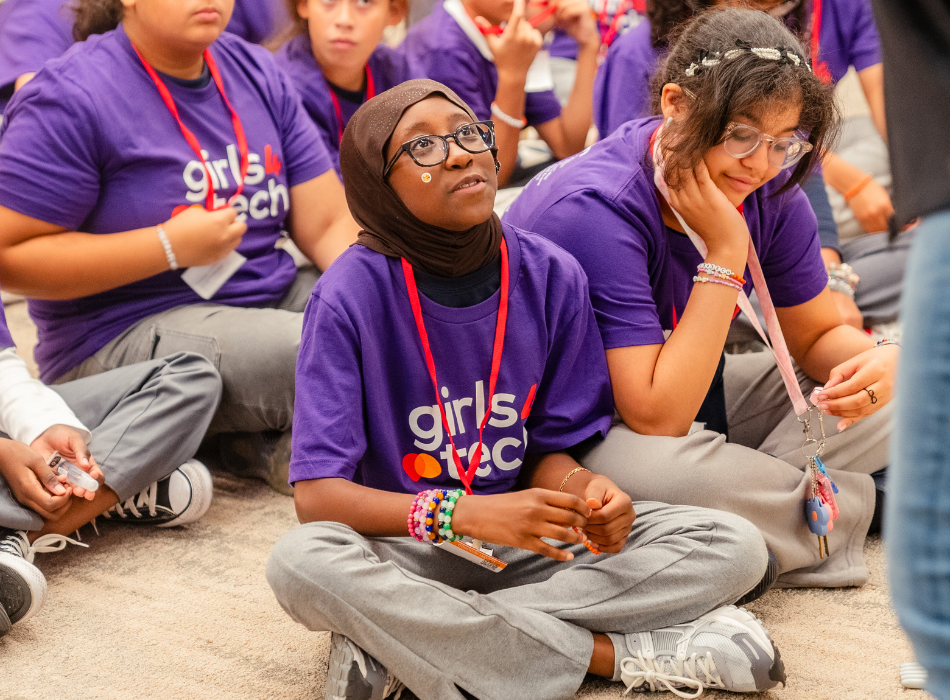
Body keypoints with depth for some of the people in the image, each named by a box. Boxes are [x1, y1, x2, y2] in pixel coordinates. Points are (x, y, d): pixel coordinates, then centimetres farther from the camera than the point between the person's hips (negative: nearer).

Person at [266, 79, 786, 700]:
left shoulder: (552, 276, -4)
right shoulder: (353, 294, -14)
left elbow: (549, 448, 3)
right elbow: (317, 494, -18)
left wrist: (577, 488, -21)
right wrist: (467, 514, -31)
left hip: (525, 543, 4)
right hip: (410, 549, -3)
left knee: (735, 547, -15)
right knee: (301, 562, -36)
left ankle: (395, 642, -22)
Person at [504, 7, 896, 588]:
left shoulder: (769, 190, -9)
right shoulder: (597, 209, -30)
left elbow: (818, 334, 5)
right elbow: (658, 419, -32)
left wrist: (881, 362, -20)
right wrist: (726, 253, -32)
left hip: (683, 392, 7)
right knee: (675, 470, -40)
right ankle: (851, 509, -13)